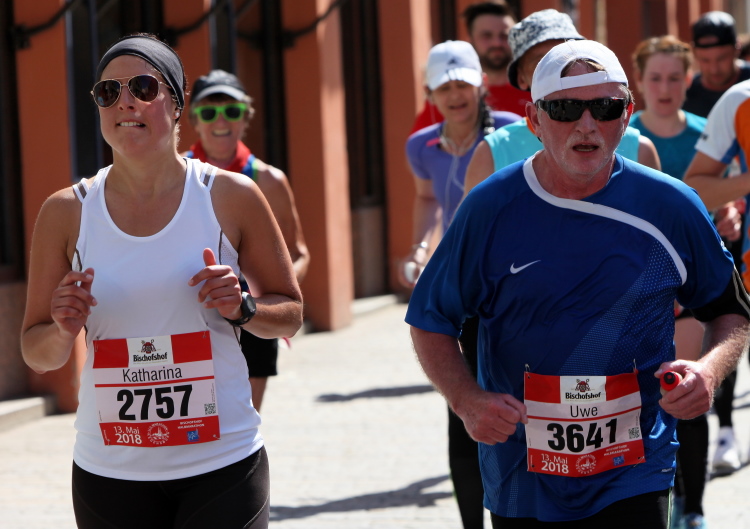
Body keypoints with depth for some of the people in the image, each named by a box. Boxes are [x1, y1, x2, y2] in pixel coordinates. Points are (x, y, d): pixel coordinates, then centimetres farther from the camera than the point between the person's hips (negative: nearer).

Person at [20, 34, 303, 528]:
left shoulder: (232, 197, -2)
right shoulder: (66, 213, 1)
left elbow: (291, 313, 8)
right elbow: (37, 354, 8)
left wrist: (242, 308, -12)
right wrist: (63, 331, -14)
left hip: (221, 466, -1)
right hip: (109, 474, 2)